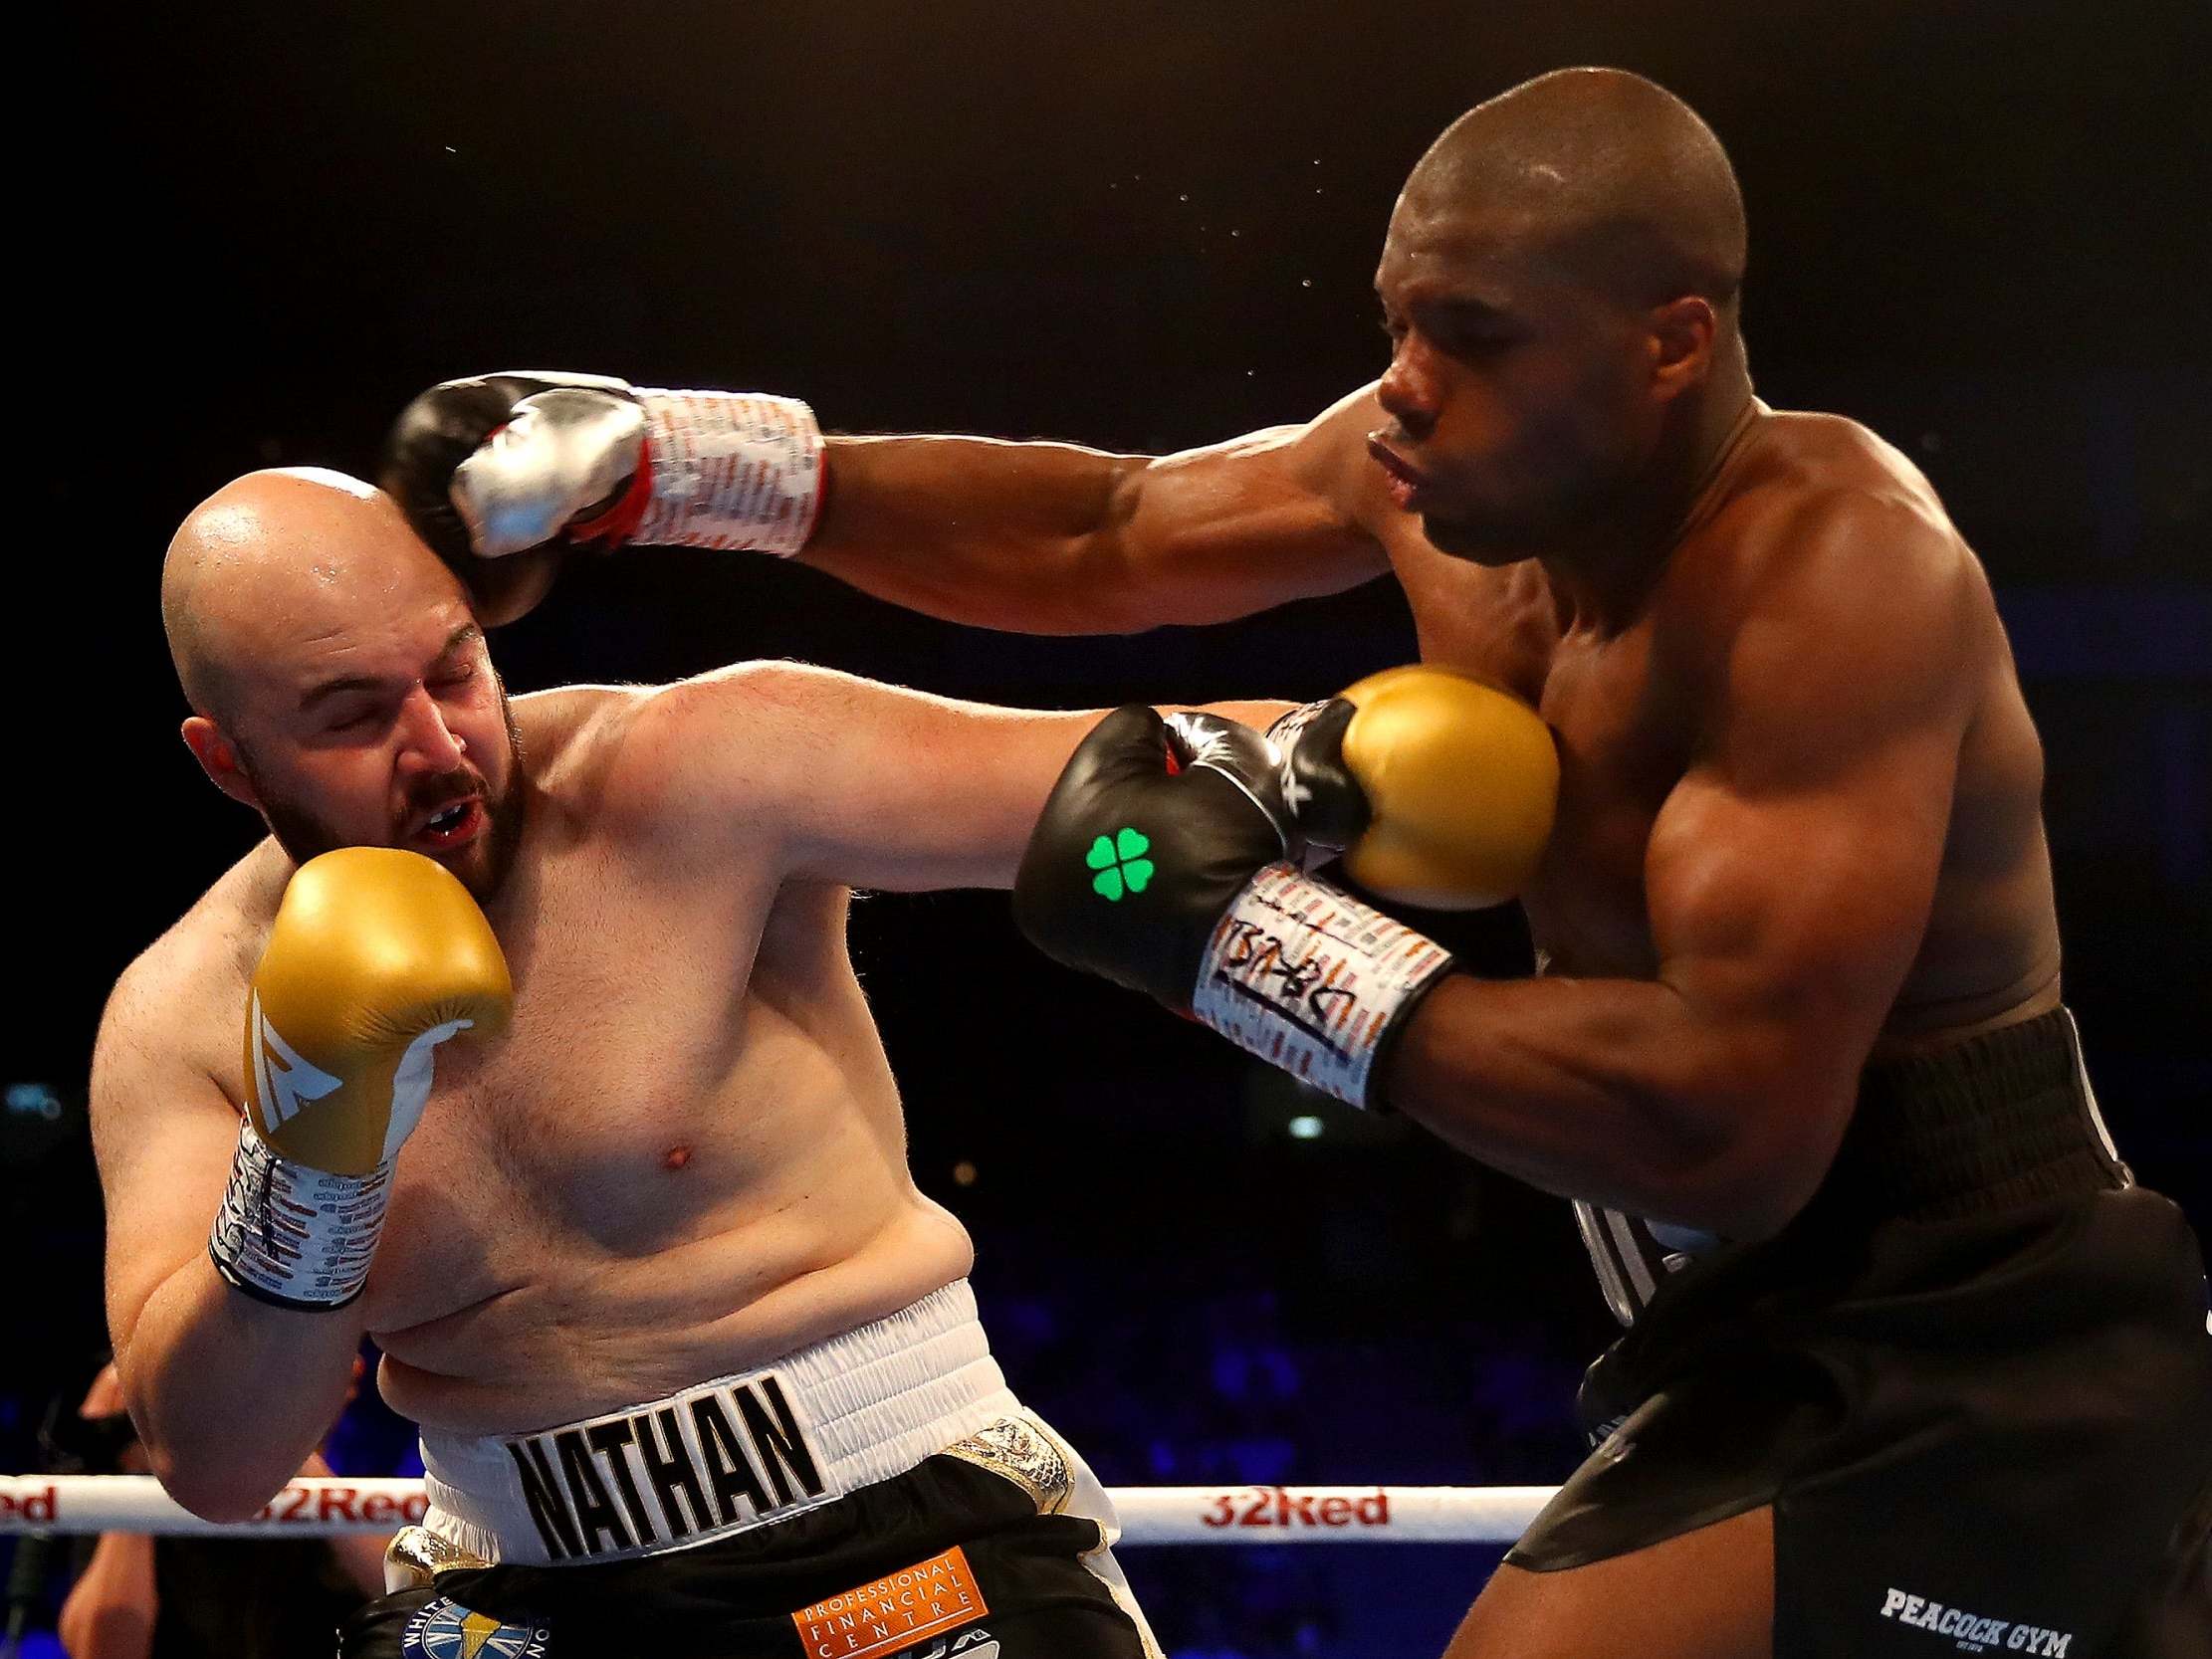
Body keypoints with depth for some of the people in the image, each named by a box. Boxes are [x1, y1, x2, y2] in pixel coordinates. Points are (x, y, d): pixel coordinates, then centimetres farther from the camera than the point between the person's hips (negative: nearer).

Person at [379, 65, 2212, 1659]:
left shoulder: (1829, 565, -23)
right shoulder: (1454, 476, 2)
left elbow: (1730, 1125, -31)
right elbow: (1098, 536, 17)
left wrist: (1249, 932, -23)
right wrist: (656, 459, 12)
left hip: (1974, 1370, -9)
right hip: (1762, 1347, 9)